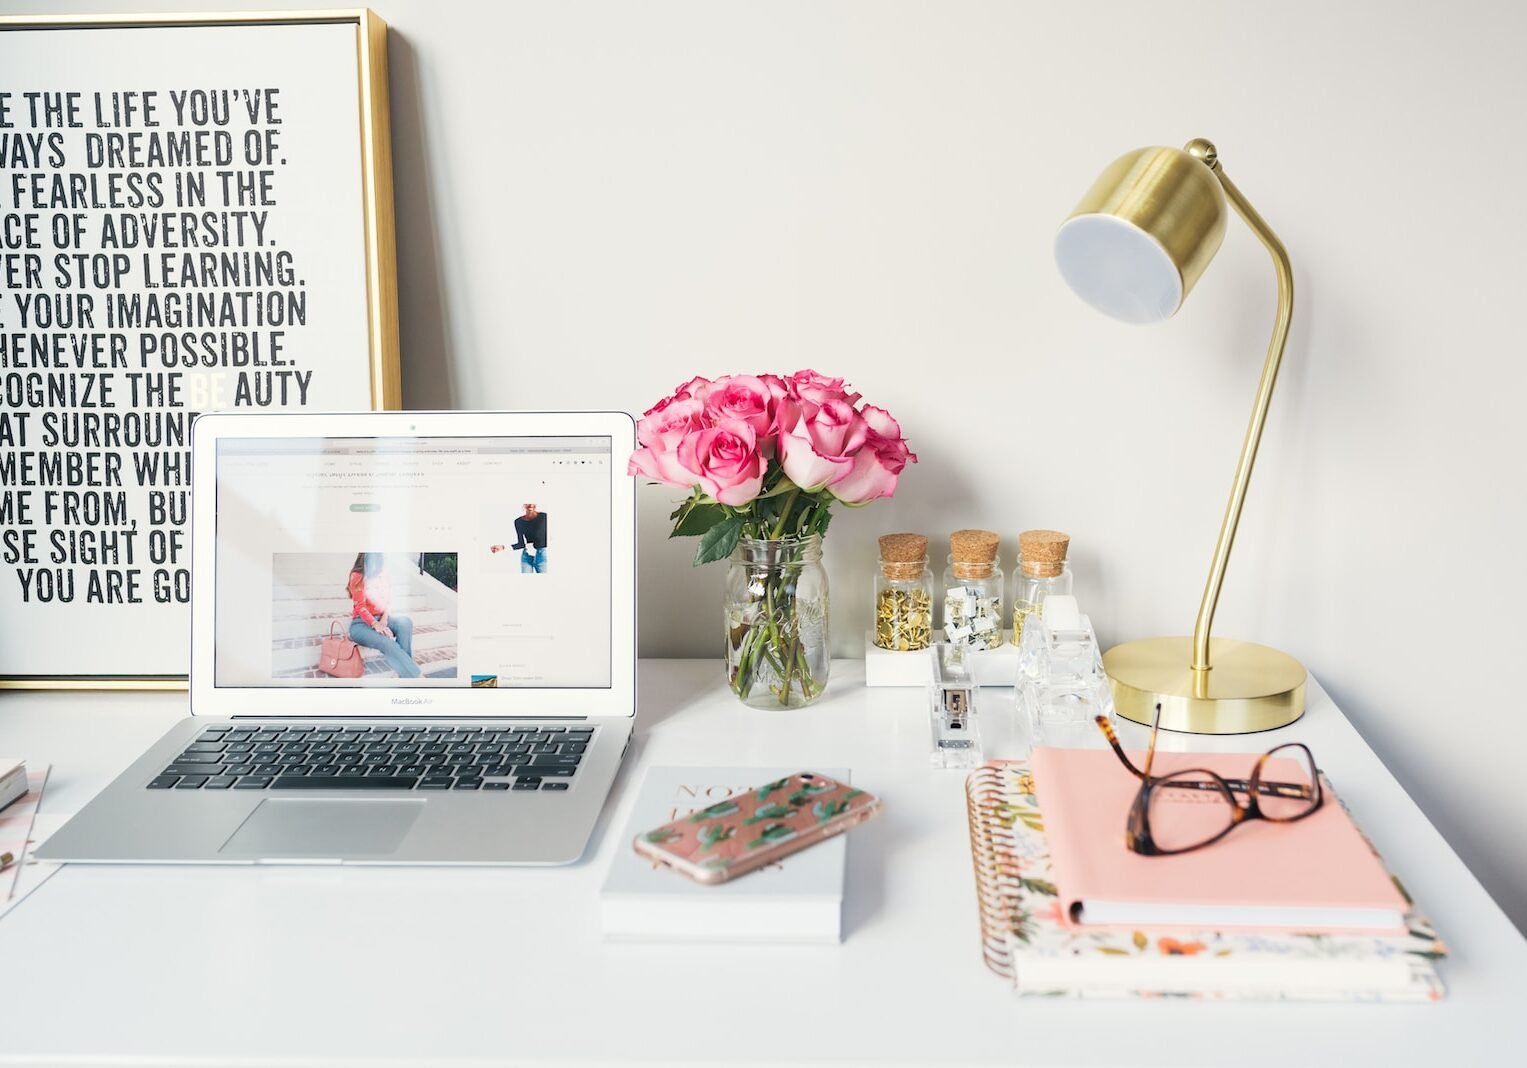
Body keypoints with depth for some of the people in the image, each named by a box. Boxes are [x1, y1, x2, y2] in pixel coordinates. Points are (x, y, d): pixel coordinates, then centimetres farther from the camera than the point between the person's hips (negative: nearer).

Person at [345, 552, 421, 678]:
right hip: (361, 624, -5)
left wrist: (384, 620, -12)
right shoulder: (357, 577, -8)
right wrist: (376, 625, -28)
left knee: (405, 622, -28)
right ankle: (414, 676, -36)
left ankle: (404, 675, -31)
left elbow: (387, 602, 8)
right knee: (388, 644, -34)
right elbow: (360, 607, -15)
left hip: (379, 619, 5)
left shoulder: (382, 575, 10)